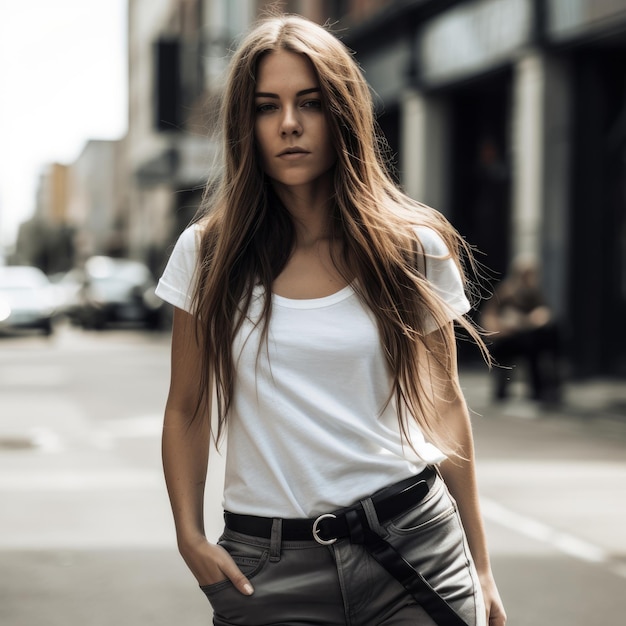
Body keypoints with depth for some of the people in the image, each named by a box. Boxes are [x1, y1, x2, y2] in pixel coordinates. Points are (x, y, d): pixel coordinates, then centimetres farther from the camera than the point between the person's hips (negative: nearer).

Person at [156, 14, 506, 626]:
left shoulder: (414, 249, 1)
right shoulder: (207, 254, 2)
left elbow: (444, 406, 8)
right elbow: (187, 412, 8)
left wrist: (479, 568, 8)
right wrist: (191, 537, -4)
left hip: (413, 548, 0)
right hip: (267, 566, 0)